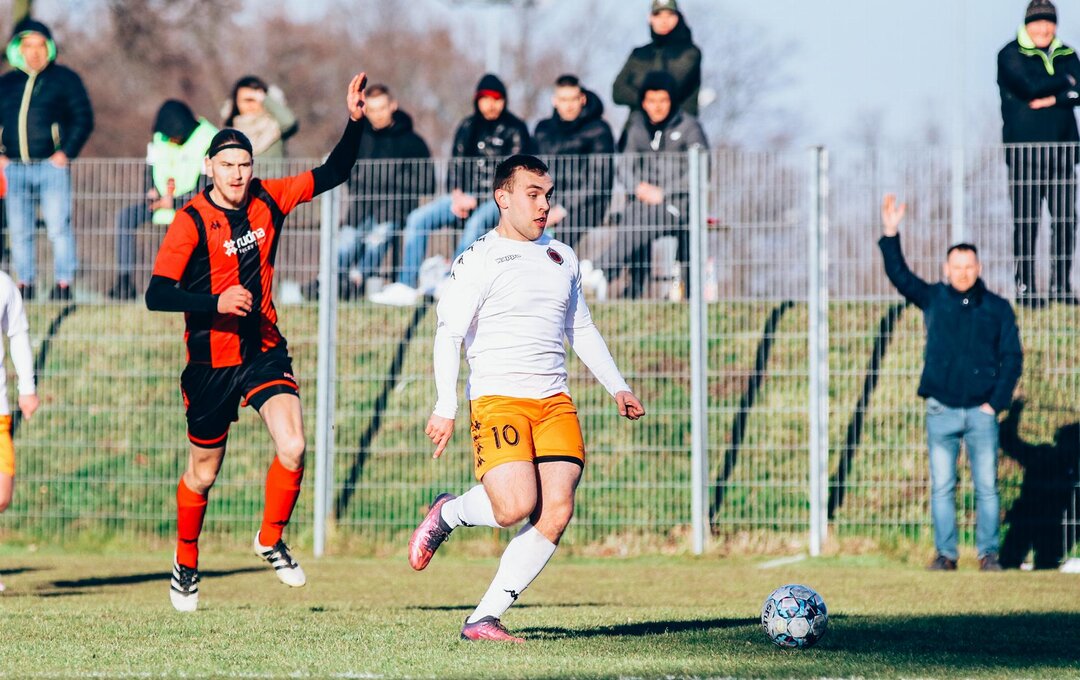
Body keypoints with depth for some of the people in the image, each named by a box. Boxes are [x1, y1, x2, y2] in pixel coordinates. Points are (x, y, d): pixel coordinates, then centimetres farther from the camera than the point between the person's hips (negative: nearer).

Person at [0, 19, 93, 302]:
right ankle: (24, 284, 11)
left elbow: (83, 118, 1)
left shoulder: (64, 79, 4)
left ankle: (63, 284, -5)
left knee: (58, 227, -9)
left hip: (52, 165, -4)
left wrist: (66, 152, -8)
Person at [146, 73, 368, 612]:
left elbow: (333, 173, 6)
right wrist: (217, 302, -29)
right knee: (203, 472, 8)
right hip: (211, 362, -3)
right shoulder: (192, 222, -14)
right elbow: (156, 294, -18)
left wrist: (355, 121, -8)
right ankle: (185, 563, 32)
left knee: (292, 446, -18)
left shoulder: (267, 201, -1)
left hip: (265, 352, 3)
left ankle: (271, 542, 5)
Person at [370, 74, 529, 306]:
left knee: (476, 222, -38)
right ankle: (406, 286, -21)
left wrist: (476, 200, -15)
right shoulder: (468, 128, 16)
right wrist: (458, 195, -6)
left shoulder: (515, 129, 0)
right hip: (467, 194, 5)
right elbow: (455, 165, 15)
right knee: (417, 218, -14)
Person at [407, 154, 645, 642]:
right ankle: (447, 514, 11)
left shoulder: (562, 257, 18)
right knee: (515, 506, -23)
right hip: (497, 398, -6)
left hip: (555, 401, 6)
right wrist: (446, 406, -17)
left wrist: (616, 386, 24)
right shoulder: (478, 261, -2)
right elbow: (449, 334, -7)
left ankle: (484, 619, -7)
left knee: (556, 511, -12)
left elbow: (581, 329, 29)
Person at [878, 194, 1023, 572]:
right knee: (941, 487, 2)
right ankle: (945, 554, 8)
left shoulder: (998, 309, 6)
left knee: (986, 487, -1)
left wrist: (997, 402, -3)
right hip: (941, 412, 1)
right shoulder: (934, 300, 7)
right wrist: (890, 235, -16)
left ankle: (989, 554, 6)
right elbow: (899, 275, -4)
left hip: (981, 412, -1)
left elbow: (1012, 358, 6)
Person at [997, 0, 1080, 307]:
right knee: (1026, 221, -6)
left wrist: (1052, 99, -15)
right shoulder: (1011, 55, 0)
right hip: (1025, 148, -5)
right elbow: (1031, 87, -16)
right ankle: (1025, 286, -2)